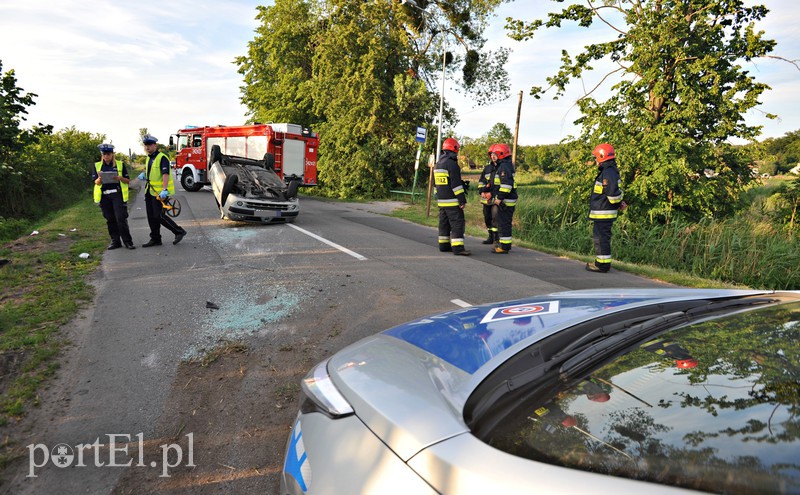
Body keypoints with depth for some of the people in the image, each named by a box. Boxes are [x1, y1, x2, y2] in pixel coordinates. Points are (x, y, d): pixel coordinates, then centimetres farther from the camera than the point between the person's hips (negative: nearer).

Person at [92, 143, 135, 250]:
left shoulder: (120, 165, 5)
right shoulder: (97, 166, 10)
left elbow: (128, 181, 5)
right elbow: (96, 183, 3)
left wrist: (120, 178, -16)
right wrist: (100, 178, -19)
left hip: (117, 194, -3)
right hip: (104, 196, 3)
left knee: (121, 219, -9)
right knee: (110, 220, 7)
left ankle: (127, 241, -2)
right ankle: (115, 241, 15)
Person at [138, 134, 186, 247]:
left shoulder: (162, 158, -14)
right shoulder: (149, 158, 14)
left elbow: (166, 174, -26)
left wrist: (164, 190, -36)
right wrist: (144, 174, 12)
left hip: (159, 192, -9)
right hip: (149, 191, 9)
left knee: (159, 216, -9)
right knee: (151, 217, 10)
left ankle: (179, 231, 5)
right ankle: (155, 239, 19)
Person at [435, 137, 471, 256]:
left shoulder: (438, 164, 15)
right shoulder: (452, 164, -14)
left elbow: (436, 183, 22)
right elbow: (456, 184, -18)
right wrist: (462, 200, -16)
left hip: (441, 201, 9)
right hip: (452, 201, -9)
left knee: (444, 223, 15)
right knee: (458, 223, -8)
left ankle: (443, 245, 20)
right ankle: (458, 248, -12)